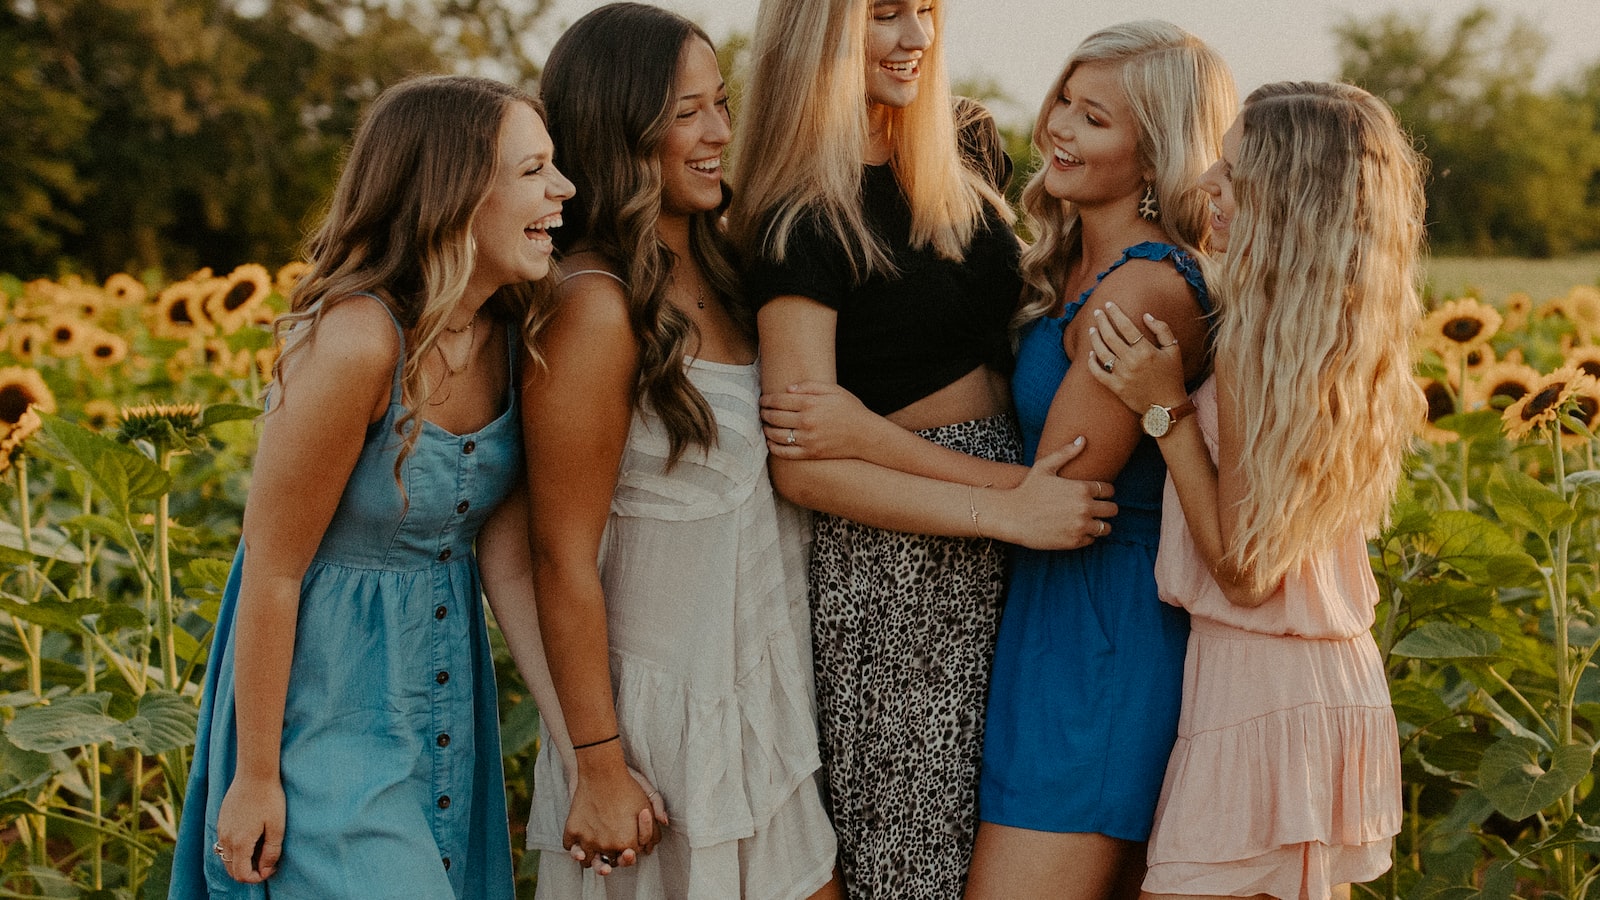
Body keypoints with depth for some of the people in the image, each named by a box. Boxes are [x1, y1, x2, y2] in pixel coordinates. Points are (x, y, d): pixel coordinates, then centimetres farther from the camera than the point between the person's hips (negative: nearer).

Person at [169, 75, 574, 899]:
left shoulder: (510, 334, -5)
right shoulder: (354, 342, -27)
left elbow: (504, 545, 0)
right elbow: (272, 568, -20)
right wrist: (255, 779, -14)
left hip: (445, 681, 7)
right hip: (326, 699, -7)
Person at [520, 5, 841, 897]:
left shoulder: (717, 271, 4)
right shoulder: (597, 309, -20)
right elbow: (565, 563, -18)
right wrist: (598, 769, -16)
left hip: (769, 682, 8)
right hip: (674, 712, -7)